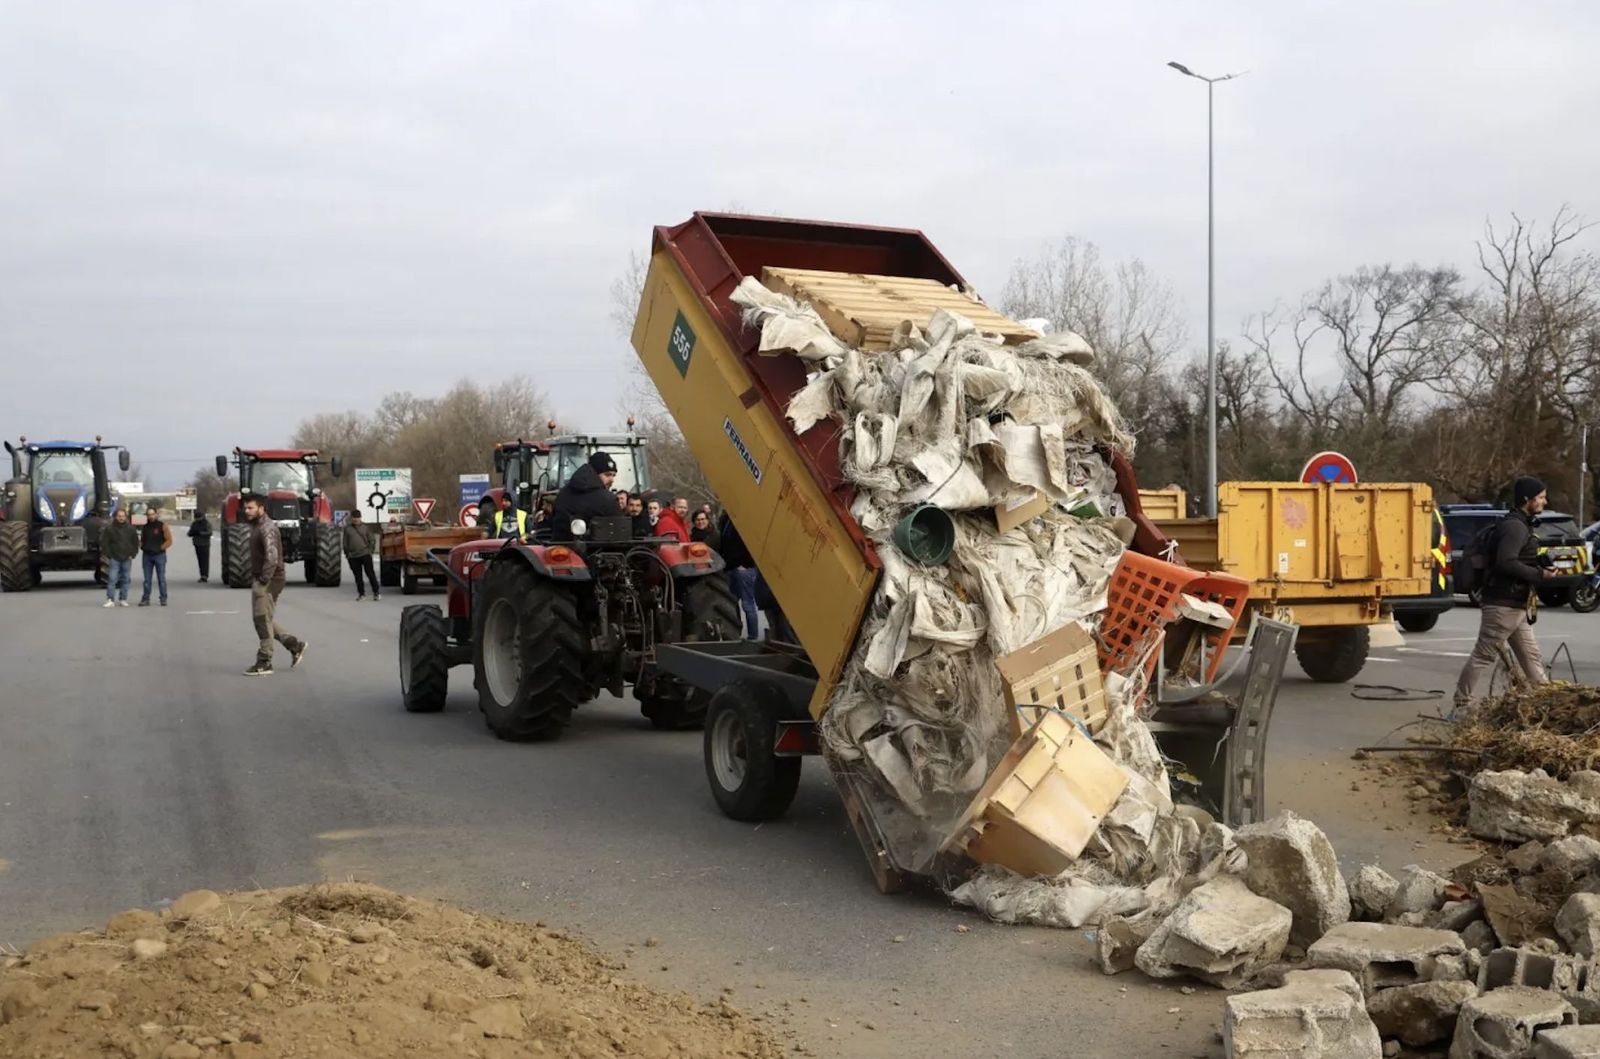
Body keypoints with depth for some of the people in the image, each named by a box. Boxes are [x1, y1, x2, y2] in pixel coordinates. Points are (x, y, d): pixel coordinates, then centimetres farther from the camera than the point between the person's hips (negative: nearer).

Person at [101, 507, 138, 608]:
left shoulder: (131, 529, 6)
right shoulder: (109, 529, -2)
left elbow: (136, 542, 14)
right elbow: (104, 542, 1)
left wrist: (132, 554, 5)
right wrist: (108, 555, -4)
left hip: (127, 559, 3)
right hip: (114, 559, -3)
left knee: (125, 580, 6)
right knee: (112, 579, -10)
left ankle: (123, 599, 13)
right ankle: (110, 600, -10)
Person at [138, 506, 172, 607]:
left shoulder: (162, 526, -2)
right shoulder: (144, 527, 12)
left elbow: (169, 540, -4)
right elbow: (141, 540, 21)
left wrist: (160, 548, -11)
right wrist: (142, 546, 1)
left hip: (159, 555, -4)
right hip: (147, 556, 4)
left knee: (161, 578, -1)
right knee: (147, 579, 6)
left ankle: (163, 599, 3)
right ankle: (145, 599, 9)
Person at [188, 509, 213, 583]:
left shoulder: (207, 524, -6)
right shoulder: (194, 524, 8)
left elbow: (209, 533, -21)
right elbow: (189, 534, 5)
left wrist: (200, 533, -31)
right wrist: (193, 532, -18)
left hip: (205, 545, -5)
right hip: (197, 545, 5)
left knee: (205, 561, -9)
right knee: (200, 561, 4)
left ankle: (204, 577, -13)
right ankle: (203, 576, 10)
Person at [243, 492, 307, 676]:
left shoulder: (267, 528, -17)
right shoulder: (256, 526, 15)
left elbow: (272, 557, -26)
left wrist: (264, 580, -23)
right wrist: (256, 579, 16)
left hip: (268, 581, -10)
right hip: (259, 580, 10)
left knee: (263, 620, -5)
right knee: (264, 620, 14)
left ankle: (264, 663, 2)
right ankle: (295, 645, 23)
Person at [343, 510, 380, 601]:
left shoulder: (365, 527, 4)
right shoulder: (347, 528, 7)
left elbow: (372, 540, 7)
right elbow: (345, 542, 12)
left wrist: (370, 549, -2)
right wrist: (347, 553, 6)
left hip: (365, 554, -2)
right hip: (353, 556, 2)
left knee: (370, 573, -5)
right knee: (357, 576, 6)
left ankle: (376, 592, 1)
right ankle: (361, 593, 16)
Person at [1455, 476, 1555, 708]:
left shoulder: (1521, 525, 17)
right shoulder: (1514, 526, -16)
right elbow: (1506, 562, -28)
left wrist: (1540, 569, 7)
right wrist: (1539, 574, -20)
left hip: (1517, 606, 10)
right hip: (1503, 604, -10)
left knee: (1531, 656, 13)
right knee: (1484, 656, -6)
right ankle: (1463, 705, -2)